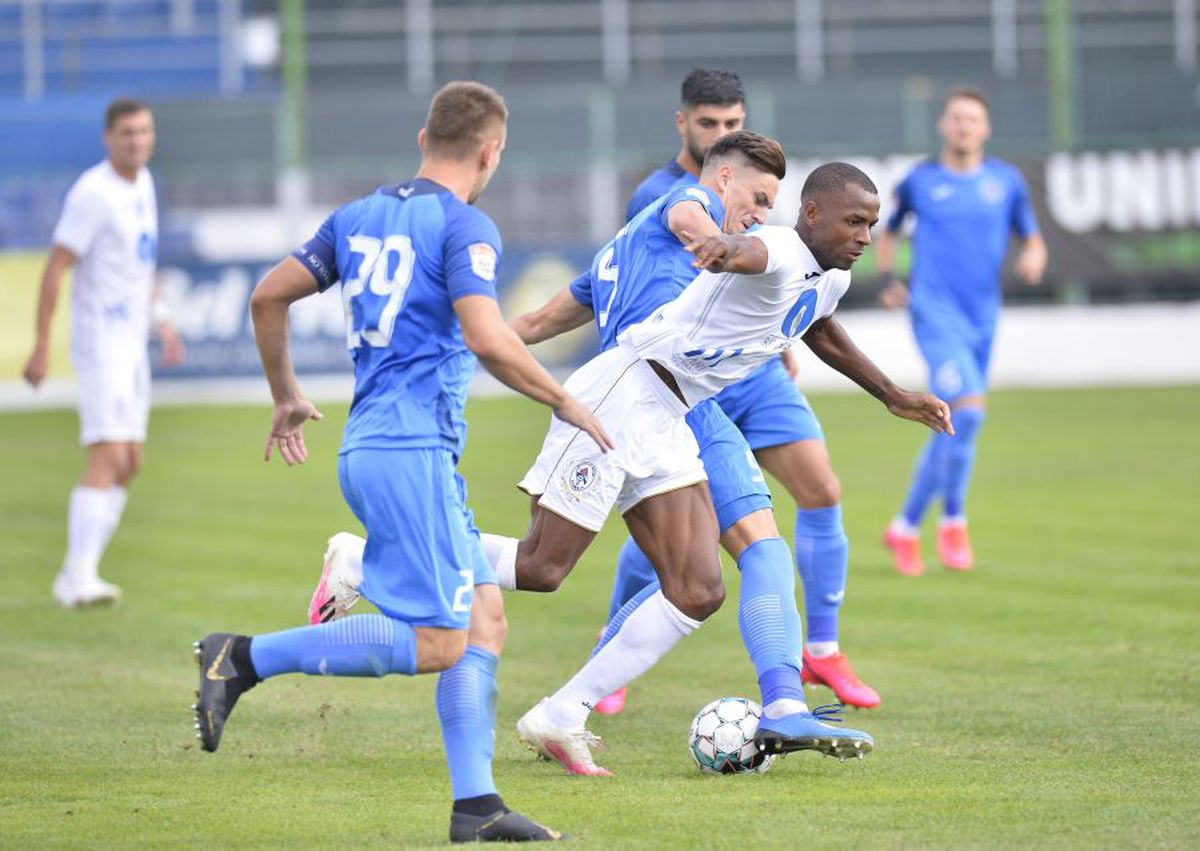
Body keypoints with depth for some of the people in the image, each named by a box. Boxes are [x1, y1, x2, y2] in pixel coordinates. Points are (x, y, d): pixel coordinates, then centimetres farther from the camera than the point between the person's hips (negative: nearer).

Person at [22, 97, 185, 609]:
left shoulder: (143, 183, 12)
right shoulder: (92, 192, -15)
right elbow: (55, 269, -16)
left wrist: (161, 322, 18)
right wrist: (41, 349, -18)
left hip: (132, 344, 9)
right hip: (99, 341, -9)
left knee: (129, 465, 10)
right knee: (107, 457, -18)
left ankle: (74, 578, 14)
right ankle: (80, 578, -22)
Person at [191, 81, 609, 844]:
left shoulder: (360, 216, 15)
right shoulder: (465, 227, -9)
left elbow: (269, 296, 17)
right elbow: (488, 340, -21)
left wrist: (288, 395, 30)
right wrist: (567, 405, -7)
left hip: (370, 447, 9)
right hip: (412, 450, -9)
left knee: (485, 616, 9)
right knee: (437, 642, -9)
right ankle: (247, 659, -11)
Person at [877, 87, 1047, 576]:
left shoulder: (1006, 181, 9)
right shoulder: (919, 182, 4)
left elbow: (1032, 239, 16)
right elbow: (889, 231, 20)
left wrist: (1033, 258, -7)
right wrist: (888, 280, 5)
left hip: (982, 319, 4)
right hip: (935, 311, -4)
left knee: (953, 431, 10)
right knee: (969, 408, -21)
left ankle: (905, 528, 27)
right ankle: (953, 521, -8)